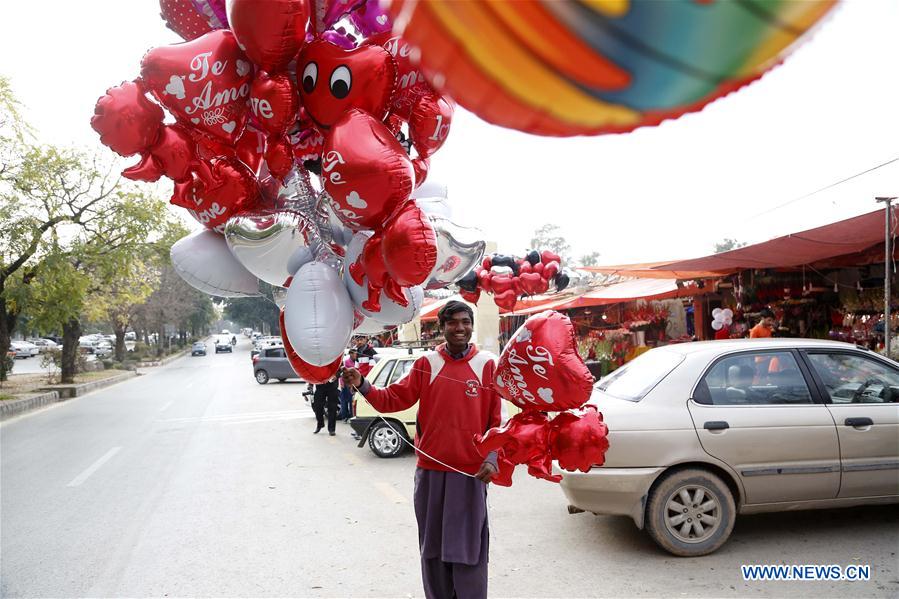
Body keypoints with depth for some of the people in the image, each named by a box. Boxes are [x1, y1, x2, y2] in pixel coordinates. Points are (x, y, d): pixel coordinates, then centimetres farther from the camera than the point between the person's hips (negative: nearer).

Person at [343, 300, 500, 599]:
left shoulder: (487, 365, -2)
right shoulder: (426, 364, 2)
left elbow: (497, 419, -1)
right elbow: (394, 399, -2)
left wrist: (492, 458, -10)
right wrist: (362, 385, -16)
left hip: (471, 472, -2)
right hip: (430, 470, 2)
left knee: (468, 547, 4)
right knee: (432, 545, 14)